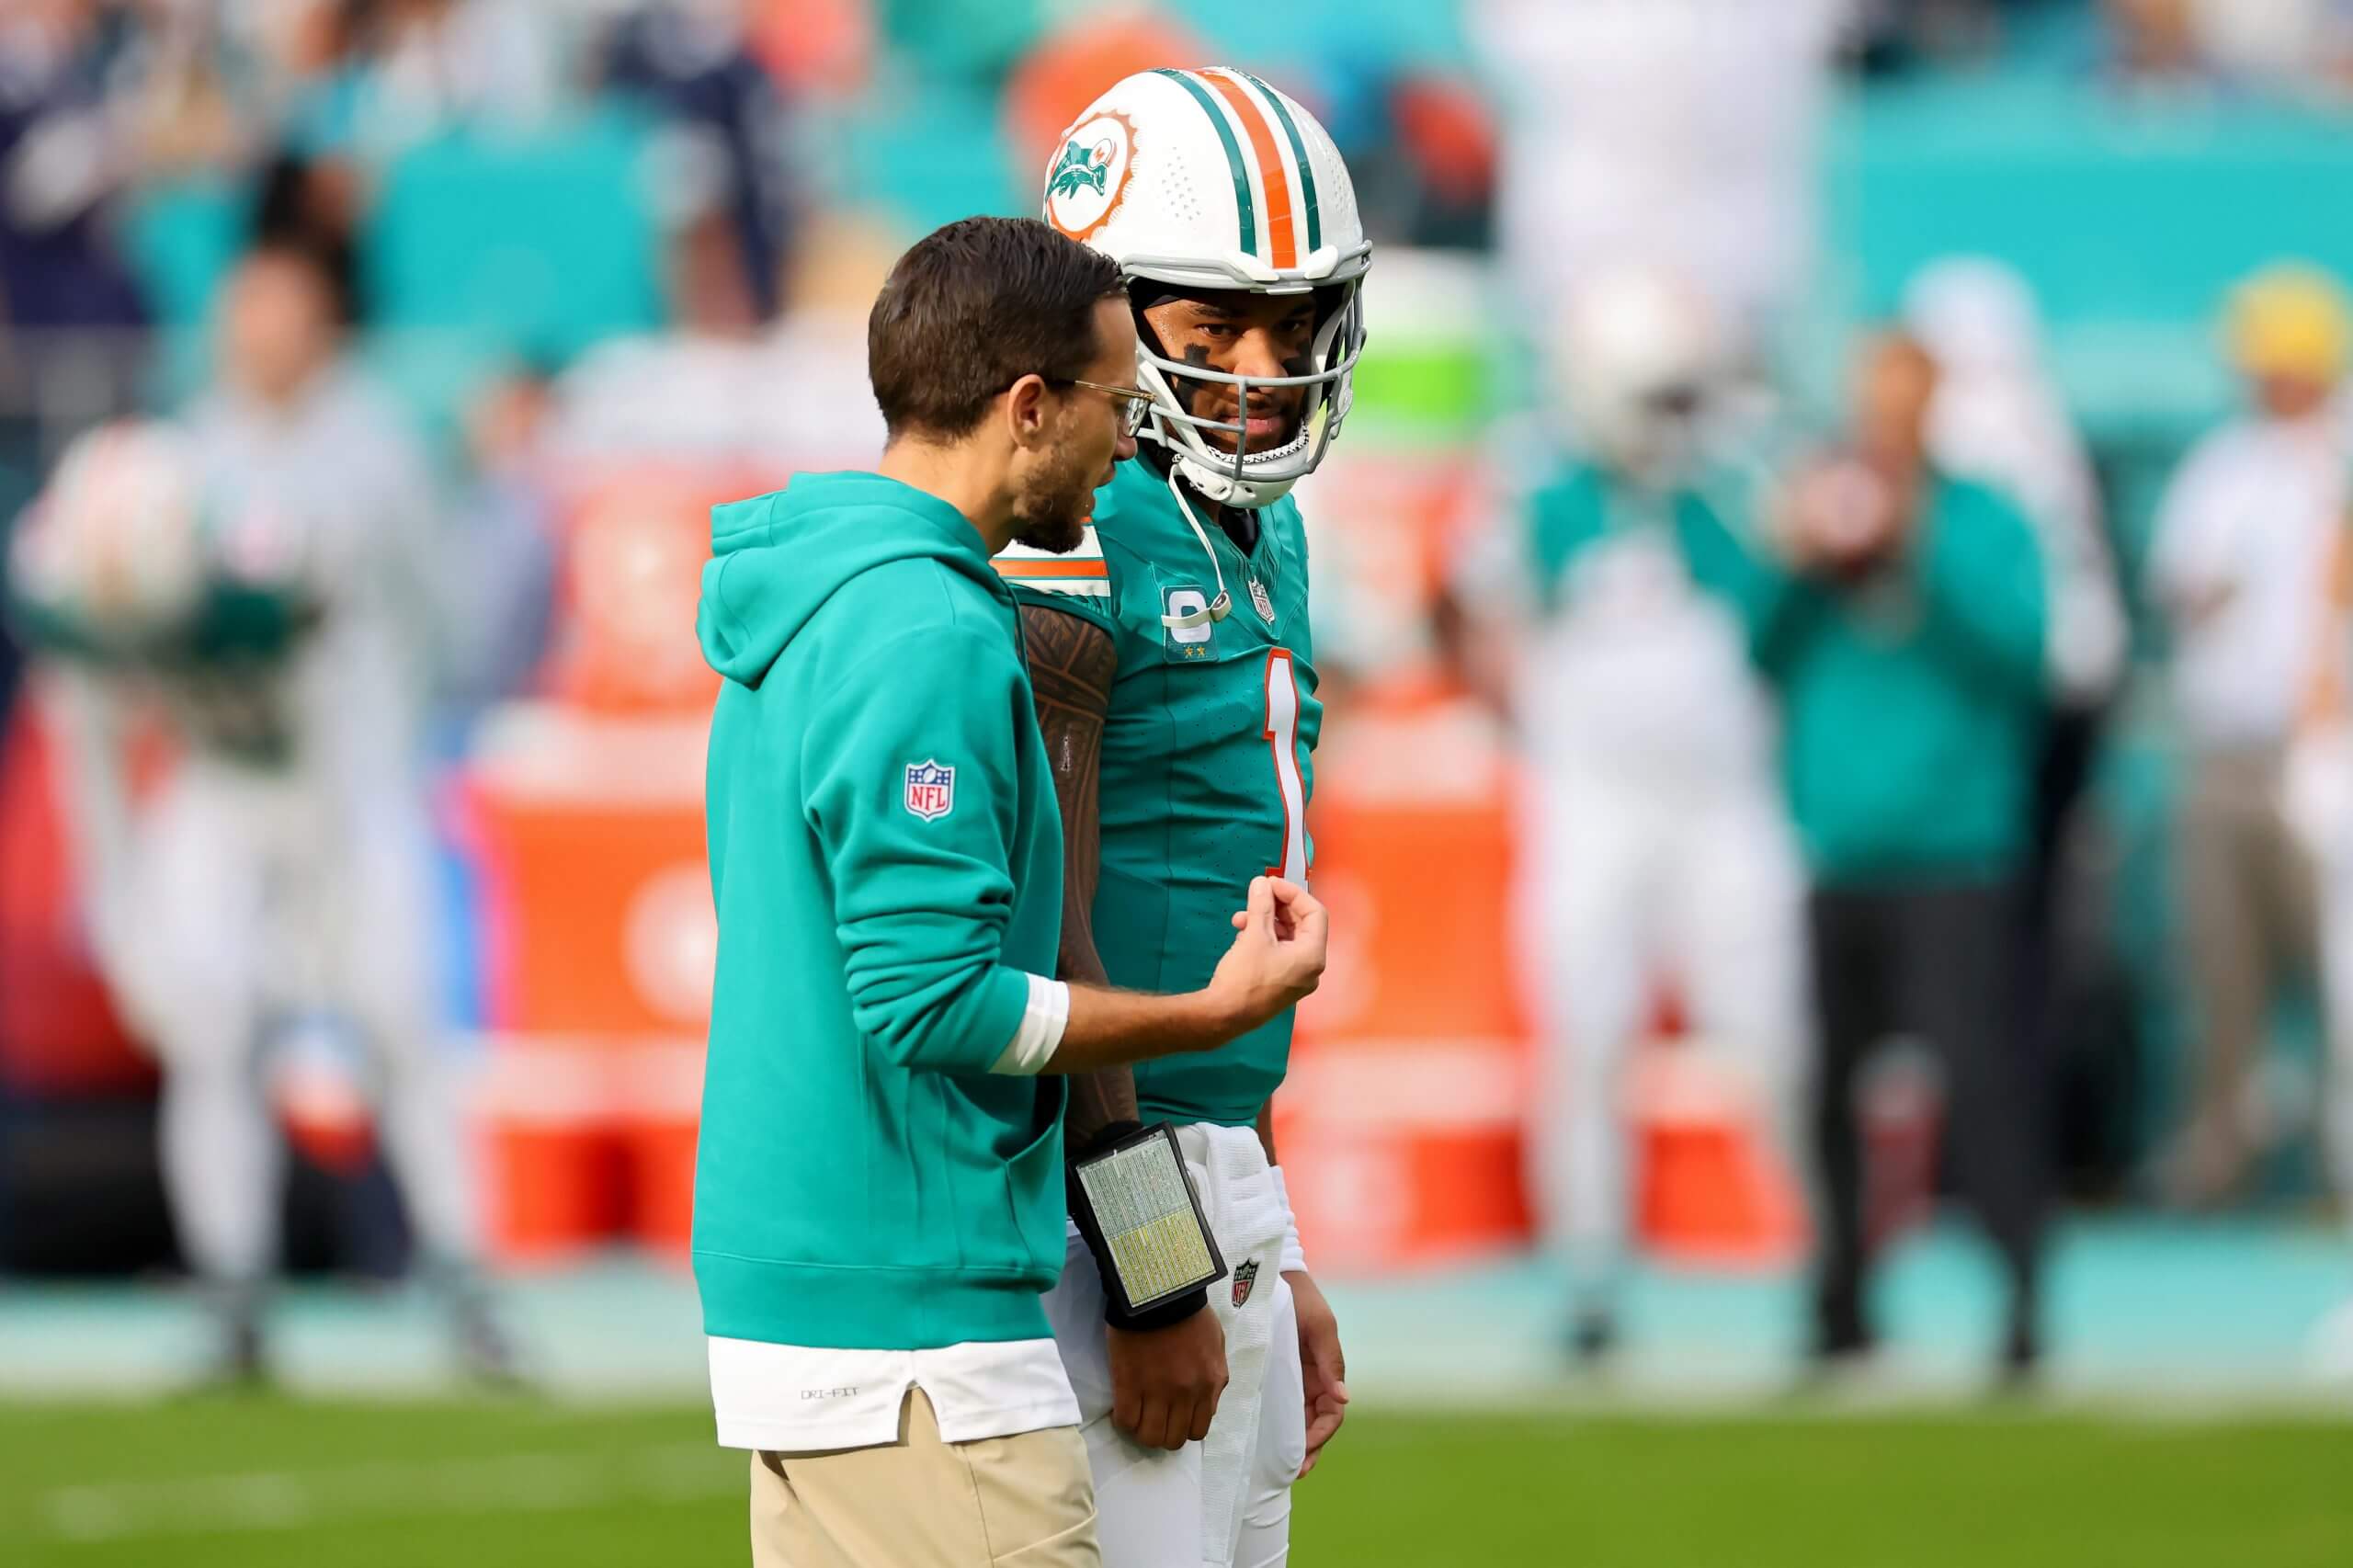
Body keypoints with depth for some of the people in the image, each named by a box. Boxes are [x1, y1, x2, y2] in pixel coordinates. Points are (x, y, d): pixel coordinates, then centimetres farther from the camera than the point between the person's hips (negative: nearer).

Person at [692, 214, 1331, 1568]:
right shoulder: (929, 640, -17)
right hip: (906, 1320, -10)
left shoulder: (802, 614, 14)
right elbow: (933, 1000, -21)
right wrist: (1217, 1013, -11)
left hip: (789, 1286, 10)